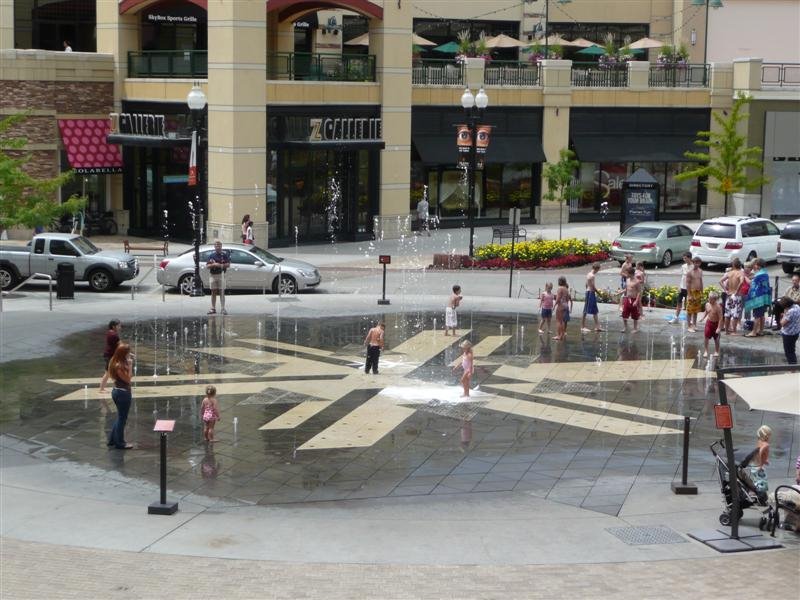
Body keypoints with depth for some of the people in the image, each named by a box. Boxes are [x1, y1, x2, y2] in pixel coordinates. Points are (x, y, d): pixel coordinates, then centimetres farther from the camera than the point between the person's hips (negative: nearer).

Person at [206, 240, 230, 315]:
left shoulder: (225, 254, 1)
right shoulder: (212, 255, 8)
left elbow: (228, 264, -3)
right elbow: (208, 266, 5)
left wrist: (220, 265, -16)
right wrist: (213, 265, -14)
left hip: (221, 274, -3)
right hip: (212, 275, 3)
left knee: (222, 292, -4)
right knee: (213, 292, 7)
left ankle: (223, 309, -4)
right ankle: (213, 308, 12)